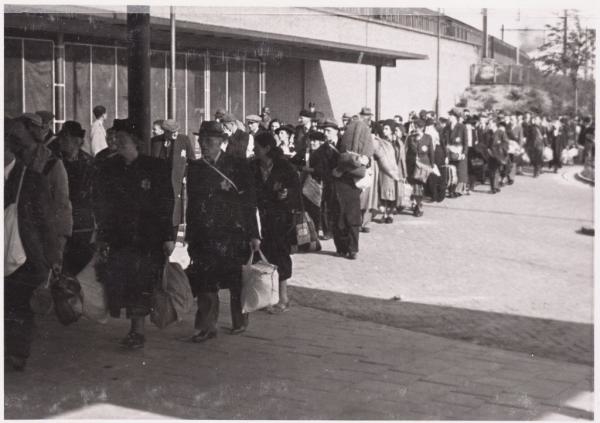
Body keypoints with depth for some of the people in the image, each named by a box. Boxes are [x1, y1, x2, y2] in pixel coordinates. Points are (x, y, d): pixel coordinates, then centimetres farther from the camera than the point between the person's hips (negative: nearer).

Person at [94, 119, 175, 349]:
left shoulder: (155, 167, -2)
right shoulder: (111, 169, 9)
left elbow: (166, 204, -3)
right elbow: (104, 206, 12)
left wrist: (168, 236, -8)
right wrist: (103, 237, 8)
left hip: (149, 239, -4)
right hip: (120, 239, 4)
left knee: (142, 286, -4)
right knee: (116, 282, -1)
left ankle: (138, 331, 6)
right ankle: (135, 329, 12)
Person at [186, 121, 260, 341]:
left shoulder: (238, 166, -2)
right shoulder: (195, 168, 9)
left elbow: (250, 203, -3)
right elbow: (192, 203, 13)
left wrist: (253, 234, -7)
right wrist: (191, 236, 10)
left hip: (234, 232, -2)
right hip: (204, 236, 2)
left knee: (237, 281, 7)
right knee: (205, 282, -3)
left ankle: (240, 321, 26)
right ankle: (206, 327, 4)